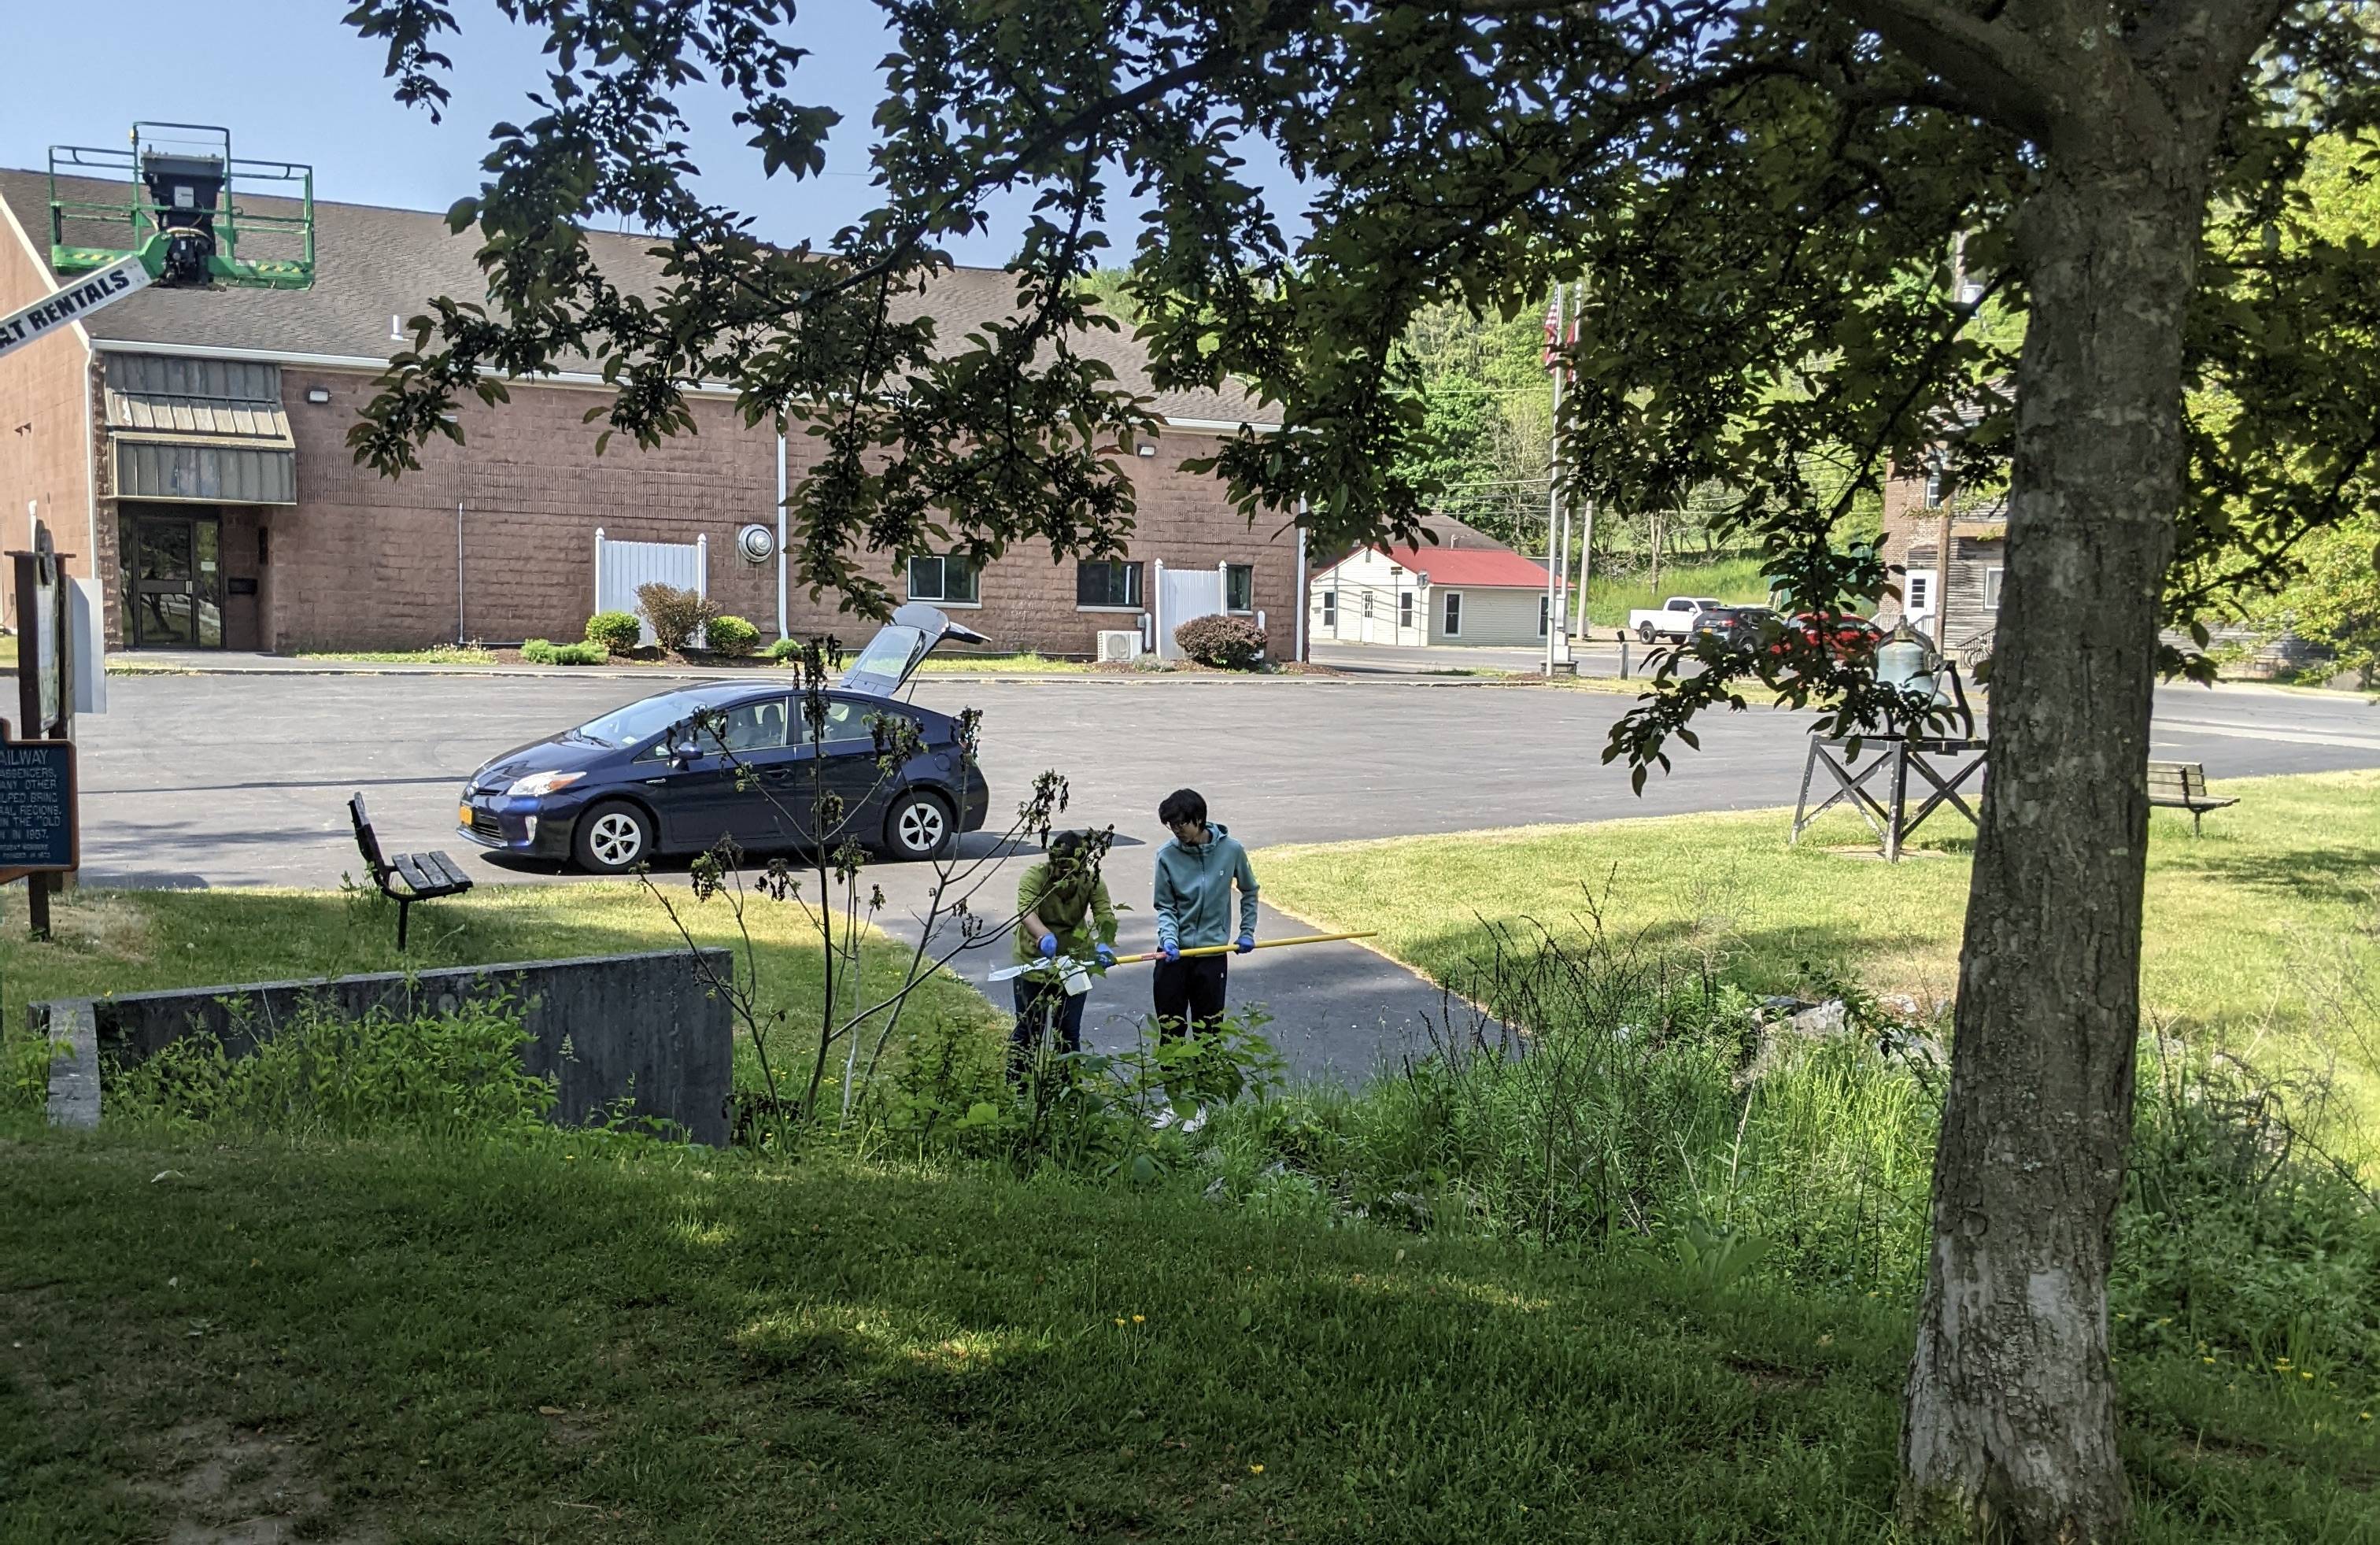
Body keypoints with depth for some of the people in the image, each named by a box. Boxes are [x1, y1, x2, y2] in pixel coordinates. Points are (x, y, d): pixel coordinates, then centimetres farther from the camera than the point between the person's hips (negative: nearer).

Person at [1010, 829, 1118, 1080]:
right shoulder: (1035, 876, -23)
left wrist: (1105, 945, -48)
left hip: (1074, 963, 2)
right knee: (1028, 1031, 6)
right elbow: (1026, 911, -39)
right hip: (1034, 962, -2)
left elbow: (1105, 915, -26)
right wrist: (1044, 937, -59)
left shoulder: (1093, 882, -14)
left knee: (1069, 1032, 9)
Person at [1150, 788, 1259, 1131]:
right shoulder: (1167, 855, -5)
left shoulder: (1231, 850, -6)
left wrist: (1247, 932, 8)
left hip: (1213, 952, -1)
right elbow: (1165, 907, -1)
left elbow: (1249, 891, 12)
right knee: (1169, 1030, 6)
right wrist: (1169, 938, -18)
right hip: (1174, 953, 1)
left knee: (1206, 1033, 5)